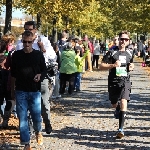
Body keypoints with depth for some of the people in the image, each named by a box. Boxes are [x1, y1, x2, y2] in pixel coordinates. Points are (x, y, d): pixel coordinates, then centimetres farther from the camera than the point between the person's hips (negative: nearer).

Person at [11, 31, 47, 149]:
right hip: (20, 91, 1)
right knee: (22, 118, 2)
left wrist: (40, 75, -15)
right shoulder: (16, 55, 3)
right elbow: (13, 74, 9)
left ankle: (38, 132, 35)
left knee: (37, 117, 1)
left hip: (35, 91, -1)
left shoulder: (39, 55, 1)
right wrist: (12, 90, 10)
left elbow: (44, 70, 8)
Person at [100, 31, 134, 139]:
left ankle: (121, 129, -17)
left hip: (125, 82, 1)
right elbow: (101, 66, -7)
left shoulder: (129, 54, 8)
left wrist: (131, 67, 4)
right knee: (114, 104, 15)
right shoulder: (112, 53, -4)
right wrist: (113, 65, -22)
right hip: (113, 82, 0)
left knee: (123, 102, -18)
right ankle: (118, 108, 56)